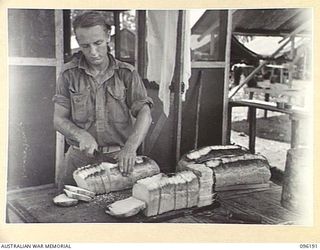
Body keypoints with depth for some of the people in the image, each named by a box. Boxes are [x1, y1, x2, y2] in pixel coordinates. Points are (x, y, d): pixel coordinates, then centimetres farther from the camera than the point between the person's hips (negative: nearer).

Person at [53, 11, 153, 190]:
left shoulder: (127, 73, -2)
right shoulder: (69, 74, -1)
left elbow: (144, 114, -10)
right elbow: (59, 119, 0)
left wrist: (130, 147, -28)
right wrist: (82, 135, -20)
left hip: (118, 157, 0)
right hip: (80, 157, 1)